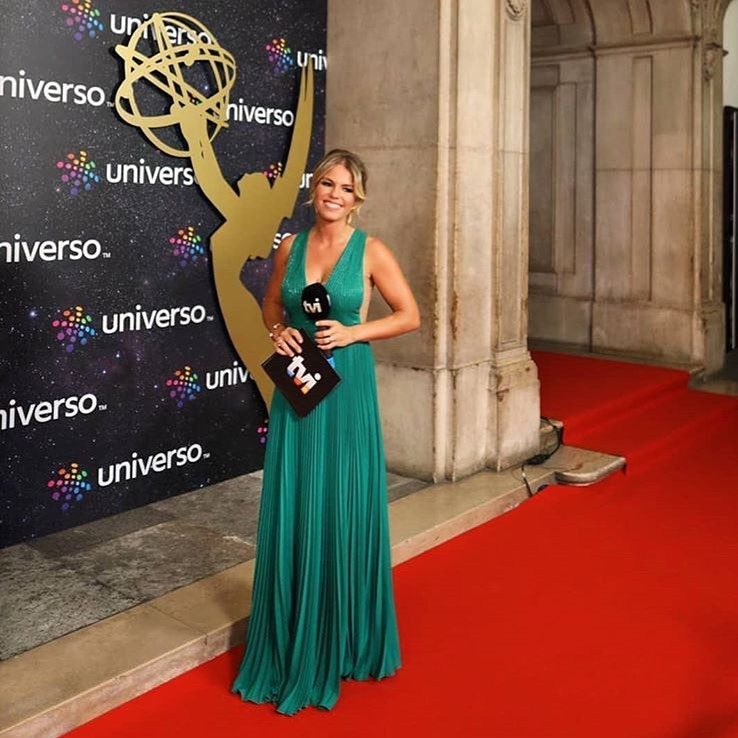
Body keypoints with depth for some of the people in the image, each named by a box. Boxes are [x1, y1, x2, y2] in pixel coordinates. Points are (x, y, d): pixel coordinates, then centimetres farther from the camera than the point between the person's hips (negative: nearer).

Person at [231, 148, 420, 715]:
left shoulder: (370, 251, -4)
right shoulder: (291, 246, 6)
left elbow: (410, 315, -1)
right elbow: (272, 305, 19)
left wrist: (351, 332, -13)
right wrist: (279, 330, -3)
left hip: (346, 387, -3)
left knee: (342, 511, 3)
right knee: (290, 511, 6)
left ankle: (343, 641, 22)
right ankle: (291, 641, 23)